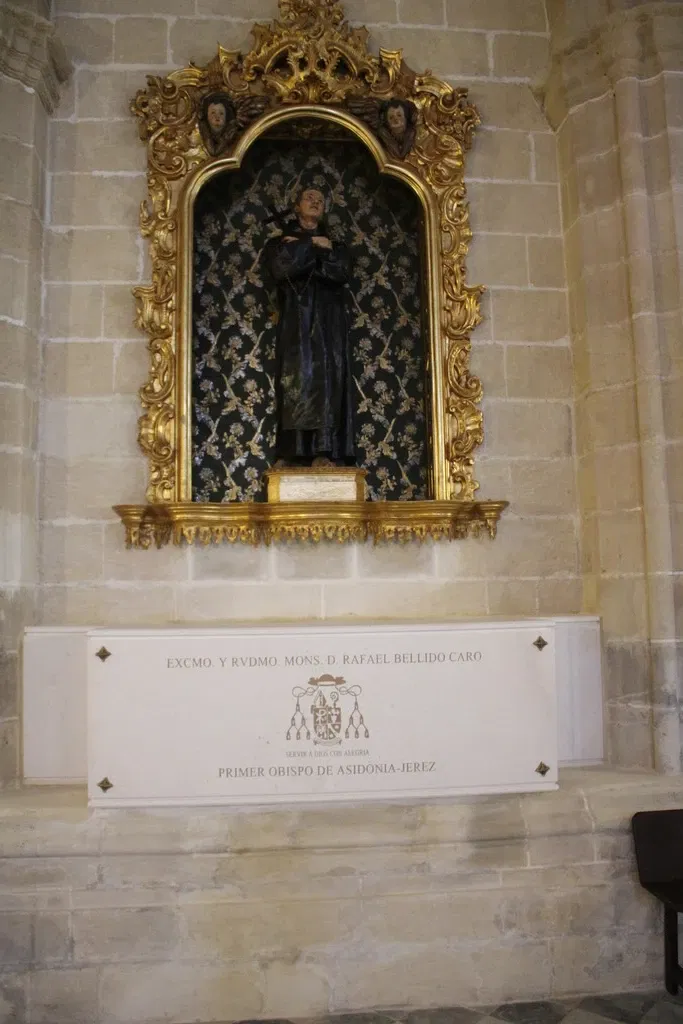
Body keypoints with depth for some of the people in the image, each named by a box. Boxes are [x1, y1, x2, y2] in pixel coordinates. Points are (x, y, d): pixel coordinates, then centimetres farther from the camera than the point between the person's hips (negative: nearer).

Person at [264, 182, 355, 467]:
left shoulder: (334, 245, 23)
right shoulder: (280, 242, 17)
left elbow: (340, 273, -1)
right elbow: (281, 268, -7)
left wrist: (301, 252, -1)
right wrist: (312, 245, 0)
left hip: (329, 325, 3)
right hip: (296, 323, -2)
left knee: (329, 383, -9)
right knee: (296, 384, -15)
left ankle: (324, 454, -14)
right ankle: (292, 455, -20)